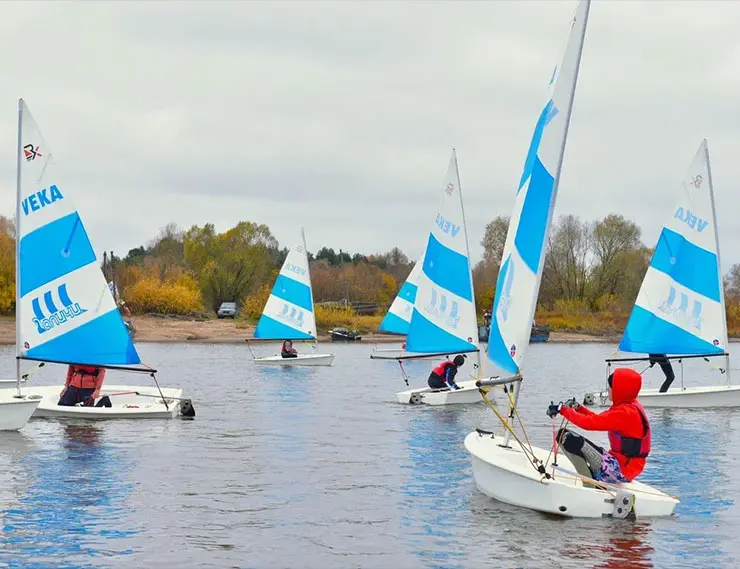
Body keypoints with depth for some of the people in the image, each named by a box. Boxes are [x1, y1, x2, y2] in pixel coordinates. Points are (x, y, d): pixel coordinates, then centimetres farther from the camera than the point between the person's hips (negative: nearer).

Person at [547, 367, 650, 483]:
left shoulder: (625, 412, -21)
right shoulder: (631, 406, 10)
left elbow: (590, 423, -27)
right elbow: (598, 419, 19)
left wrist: (563, 410, -16)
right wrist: (578, 408, 7)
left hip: (620, 470, -10)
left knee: (572, 439, -22)